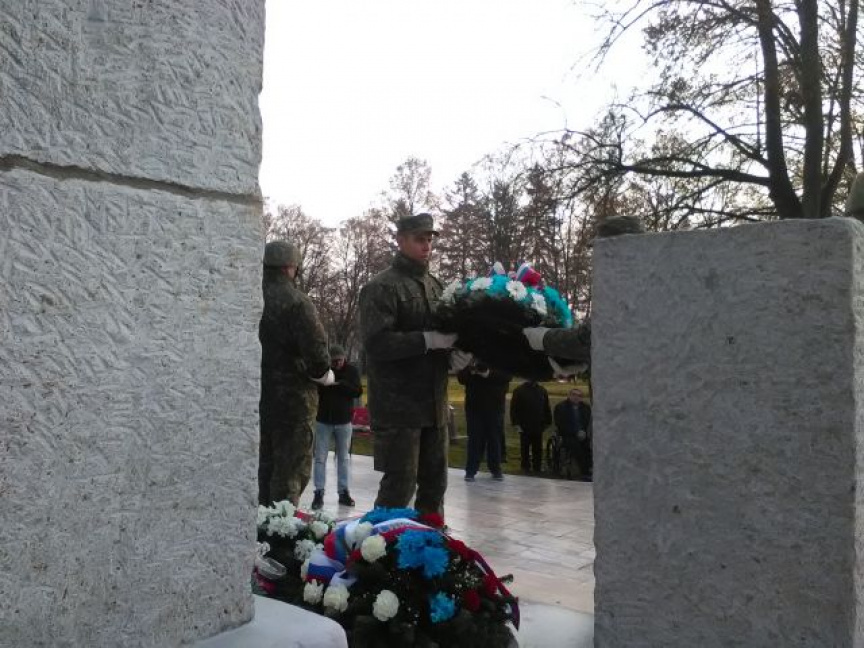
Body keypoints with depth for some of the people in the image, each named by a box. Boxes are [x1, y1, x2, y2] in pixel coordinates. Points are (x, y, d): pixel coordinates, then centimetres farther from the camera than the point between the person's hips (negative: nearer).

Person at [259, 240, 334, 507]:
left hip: (256, 395, 7)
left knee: (264, 465, 18)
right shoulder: (296, 302, -16)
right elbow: (316, 351, -22)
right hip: (292, 397, -7)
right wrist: (325, 375, -2)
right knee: (291, 469, 1)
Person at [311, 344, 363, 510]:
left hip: (343, 421, 1)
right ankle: (319, 492, 4)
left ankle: (344, 492, 17)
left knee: (343, 458, 10)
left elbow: (358, 392, -9)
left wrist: (340, 384, -22)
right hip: (323, 420, -1)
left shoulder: (352, 370, -1)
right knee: (320, 458, 0)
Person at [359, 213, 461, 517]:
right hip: (398, 405, -7)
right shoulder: (382, 288, -7)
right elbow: (376, 343, -20)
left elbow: (448, 332, 21)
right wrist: (428, 340, -23)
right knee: (400, 484, -4)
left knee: (434, 482, 14)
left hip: (434, 402, 7)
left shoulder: (435, 285, 15)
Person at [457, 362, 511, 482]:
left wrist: (489, 374, -29)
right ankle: (471, 470, 3)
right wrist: (470, 371, -28)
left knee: (495, 440, 5)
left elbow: (507, 375, -16)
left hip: (494, 408, 0)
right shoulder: (472, 364, 5)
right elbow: (461, 377, -8)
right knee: (475, 440, 0)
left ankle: (496, 469, 14)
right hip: (474, 408, 0)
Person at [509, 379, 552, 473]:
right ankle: (525, 468, 13)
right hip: (524, 427, -3)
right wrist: (516, 424, -10)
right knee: (525, 449, 5)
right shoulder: (519, 391, -3)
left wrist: (547, 422, 8)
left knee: (538, 450, 7)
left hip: (538, 427, 3)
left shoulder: (542, 391, 8)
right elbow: (514, 408, -5)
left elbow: (546, 408, 14)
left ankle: (537, 468, 14)